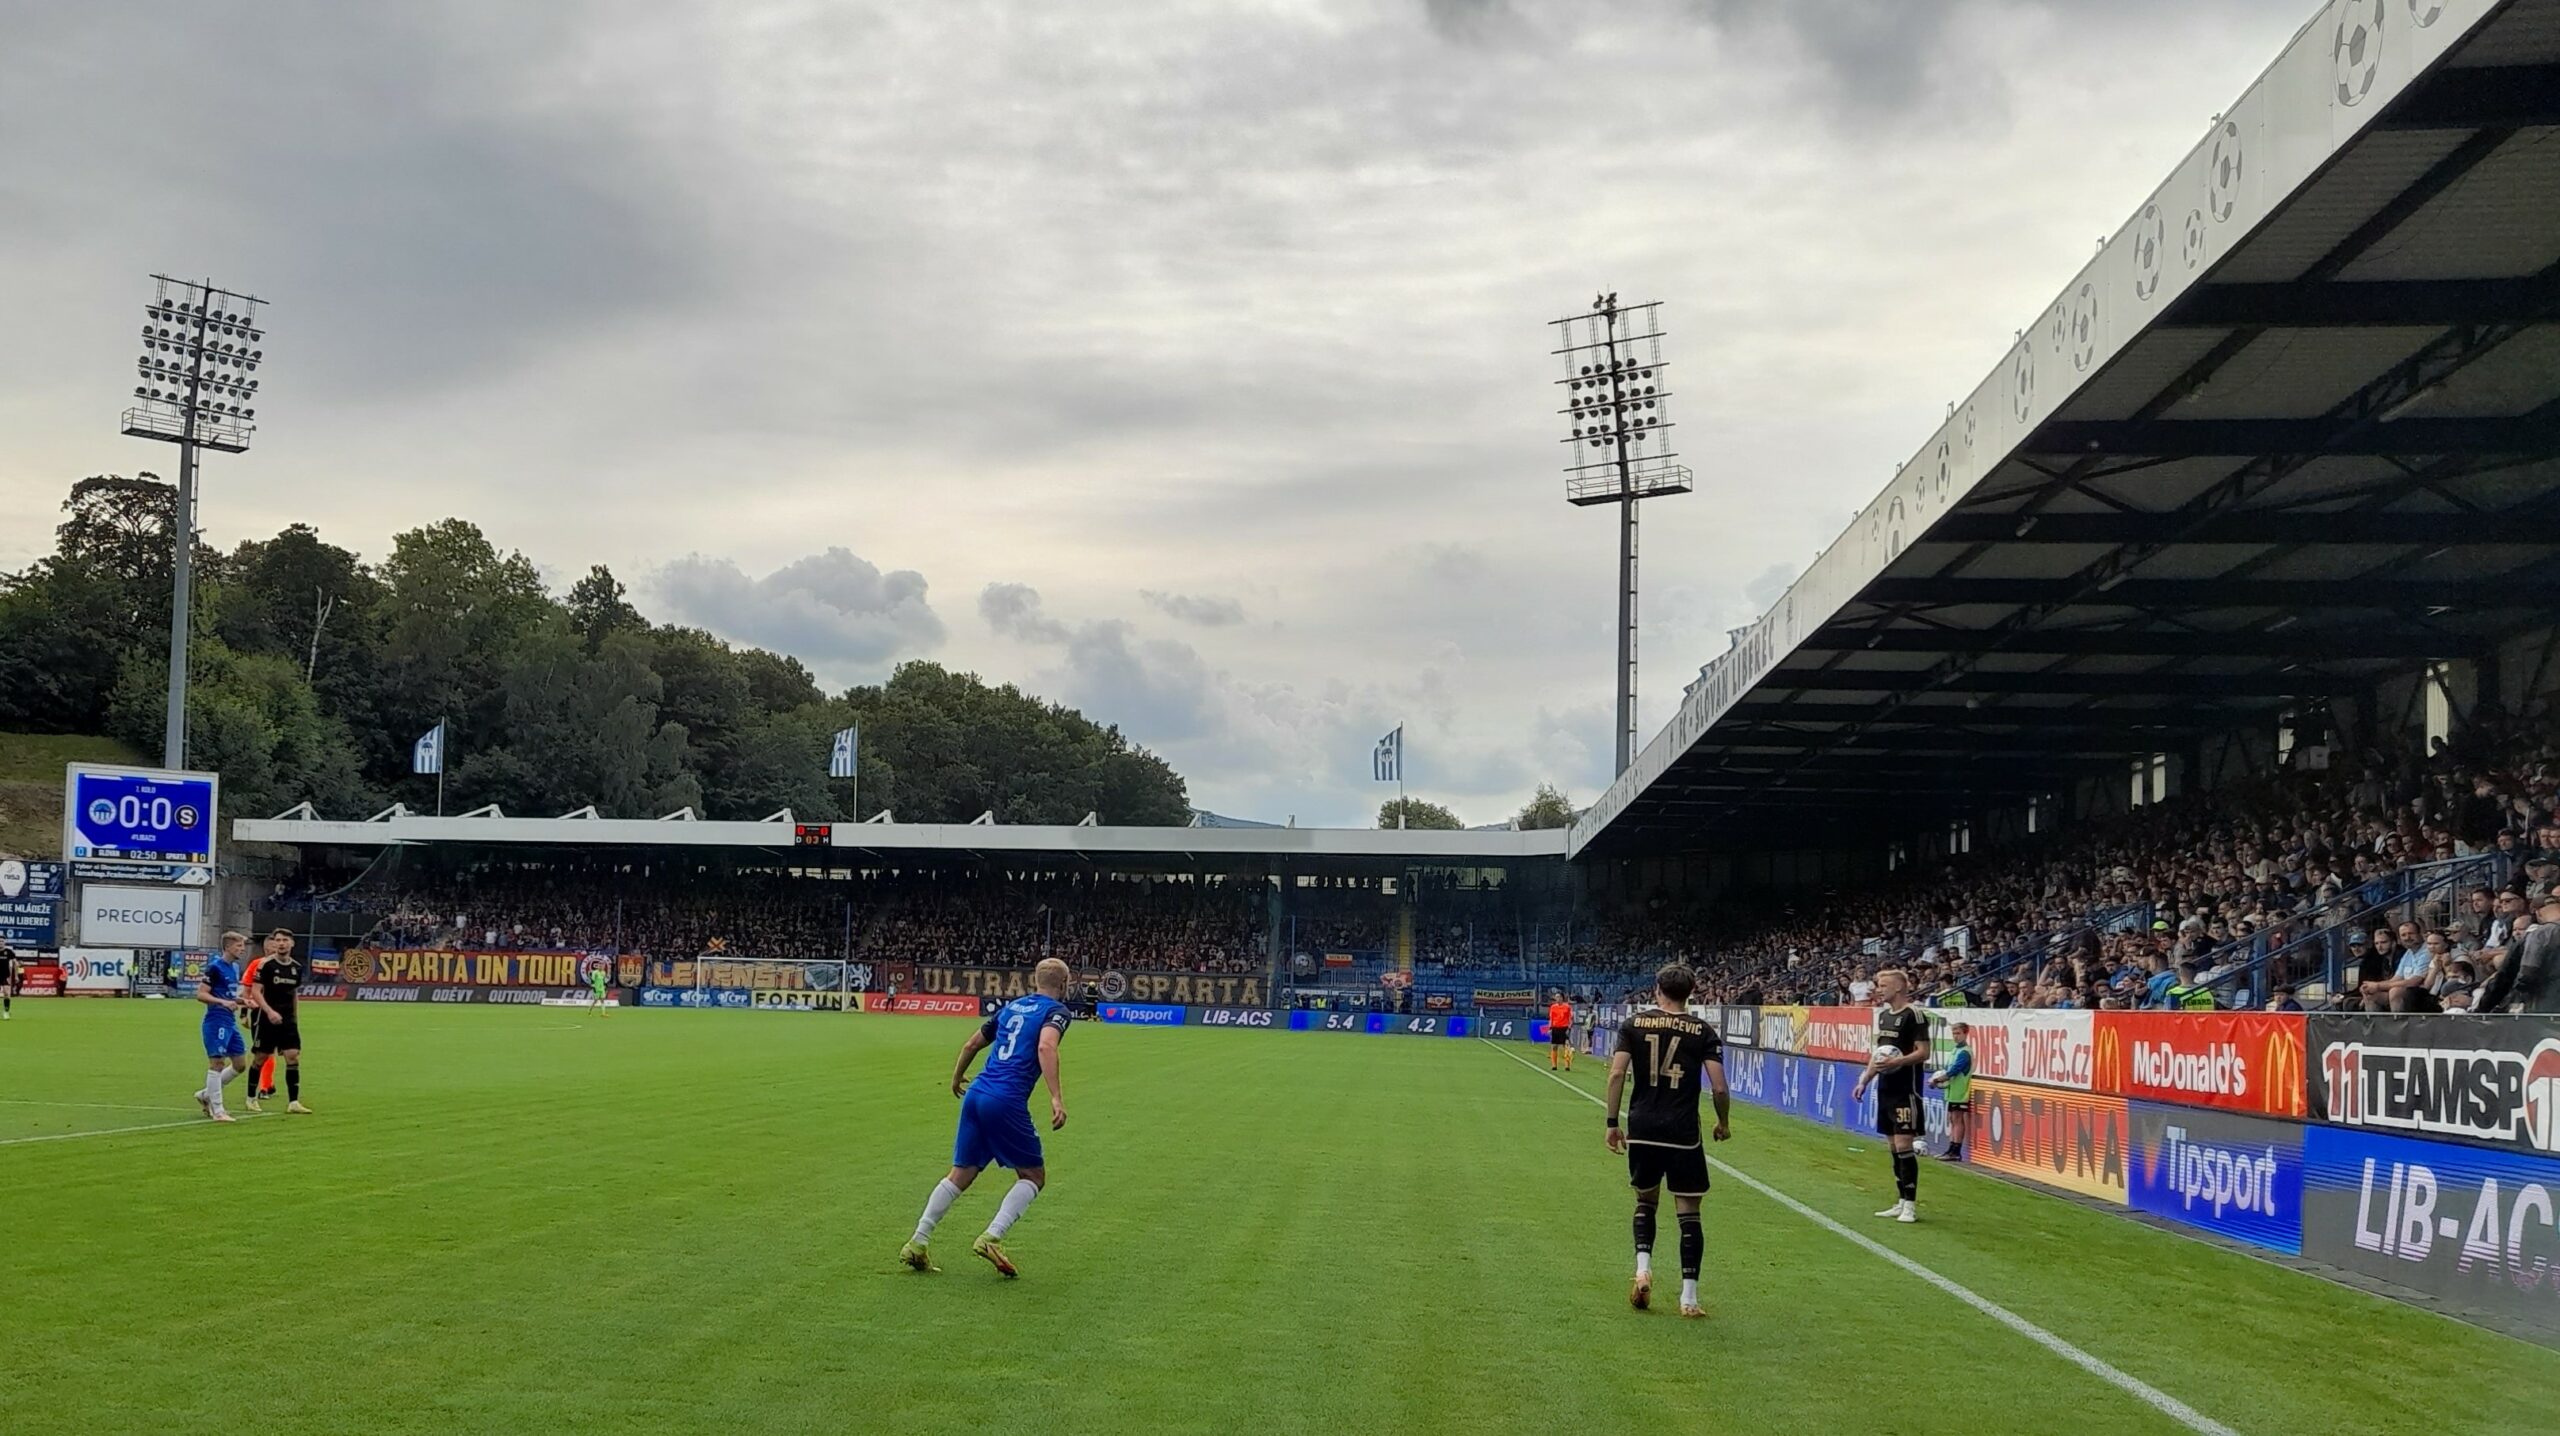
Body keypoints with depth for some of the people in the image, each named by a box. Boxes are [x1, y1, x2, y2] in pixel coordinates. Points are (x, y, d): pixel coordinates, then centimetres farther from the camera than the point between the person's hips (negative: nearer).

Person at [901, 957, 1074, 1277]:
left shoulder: (1012, 1006, 21)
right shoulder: (1056, 1011, 1)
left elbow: (972, 1044, 27)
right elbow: (1045, 1047, -20)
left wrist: (956, 1077, 44)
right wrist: (1057, 1097, -27)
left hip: (975, 1095, 7)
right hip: (1006, 1103, -7)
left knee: (960, 1175, 15)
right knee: (1034, 1176, 8)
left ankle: (917, 1244, 10)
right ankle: (992, 1238, -8)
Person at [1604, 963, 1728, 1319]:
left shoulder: (1633, 1024, 3)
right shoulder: (1703, 1031, 0)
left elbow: (1616, 1074, -5)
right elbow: (1719, 1086, -5)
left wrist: (1612, 1122, 2)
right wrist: (1724, 1123, 12)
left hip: (1642, 1129, 2)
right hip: (1684, 1133, -2)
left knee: (1646, 1201, 21)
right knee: (1688, 1212, 5)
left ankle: (1642, 1269, 2)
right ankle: (1689, 1297, 3)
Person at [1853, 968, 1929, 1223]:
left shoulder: (1913, 1015, -12)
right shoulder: (1883, 1014, 14)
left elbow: (1923, 1052, -16)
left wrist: (1896, 1062, -26)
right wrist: (1864, 1080, 17)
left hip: (1906, 1090, -8)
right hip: (1885, 1089, 8)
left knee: (1903, 1145, -9)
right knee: (1893, 1147, 10)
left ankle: (1911, 1204, -4)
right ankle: (1901, 1202, 16)